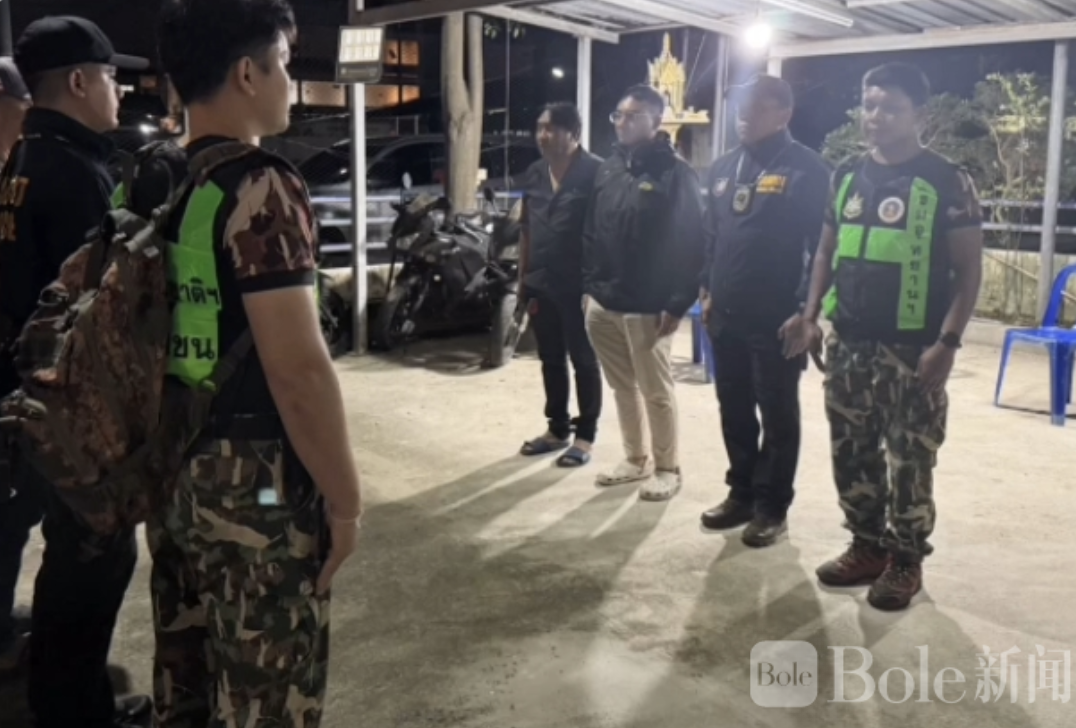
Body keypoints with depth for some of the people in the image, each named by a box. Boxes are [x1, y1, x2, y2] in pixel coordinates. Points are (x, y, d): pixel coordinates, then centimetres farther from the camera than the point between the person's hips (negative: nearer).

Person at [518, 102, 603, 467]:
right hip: (542, 284, 7)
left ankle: (585, 436, 15)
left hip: (579, 285, -6)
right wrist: (523, 277, 13)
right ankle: (557, 429, 28)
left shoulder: (595, 172, -11)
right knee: (551, 360, 15)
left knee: (584, 362, 5)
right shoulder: (535, 173, 10)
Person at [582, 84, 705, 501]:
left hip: (648, 307, -7)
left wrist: (678, 303, -16)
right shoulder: (609, 169, 12)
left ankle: (667, 468, 18)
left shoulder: (675, 173, -9)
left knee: (656, 391, 3)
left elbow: (691, 243, -13)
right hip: (603, 304, 7)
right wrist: (589, 286, 12)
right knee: (623, 387, 15)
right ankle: (637, 459, 30)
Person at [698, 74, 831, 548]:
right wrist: (708, 290, 14)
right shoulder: (723, 168, 12)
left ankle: (771, 506, 16)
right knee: (734, 411, 14)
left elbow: (821, 243, -10)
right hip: (726, 314, 7)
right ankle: (742, 493, 28)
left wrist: (809, 309, -13)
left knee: (778, 416, 5)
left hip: (777, 318, -6)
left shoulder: (805, 169, -8)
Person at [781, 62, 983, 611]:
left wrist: (948, 341, -16)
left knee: (909, 461, 3)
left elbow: (968, 269, -7)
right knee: (851, 454, 12)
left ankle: (905, 560, 19)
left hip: (912, 349, -5)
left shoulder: (946, 181, -6)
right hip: (848, 345, 5)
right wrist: (811, 315, 4)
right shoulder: (847, 177, 10)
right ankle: (867, 546, 28)